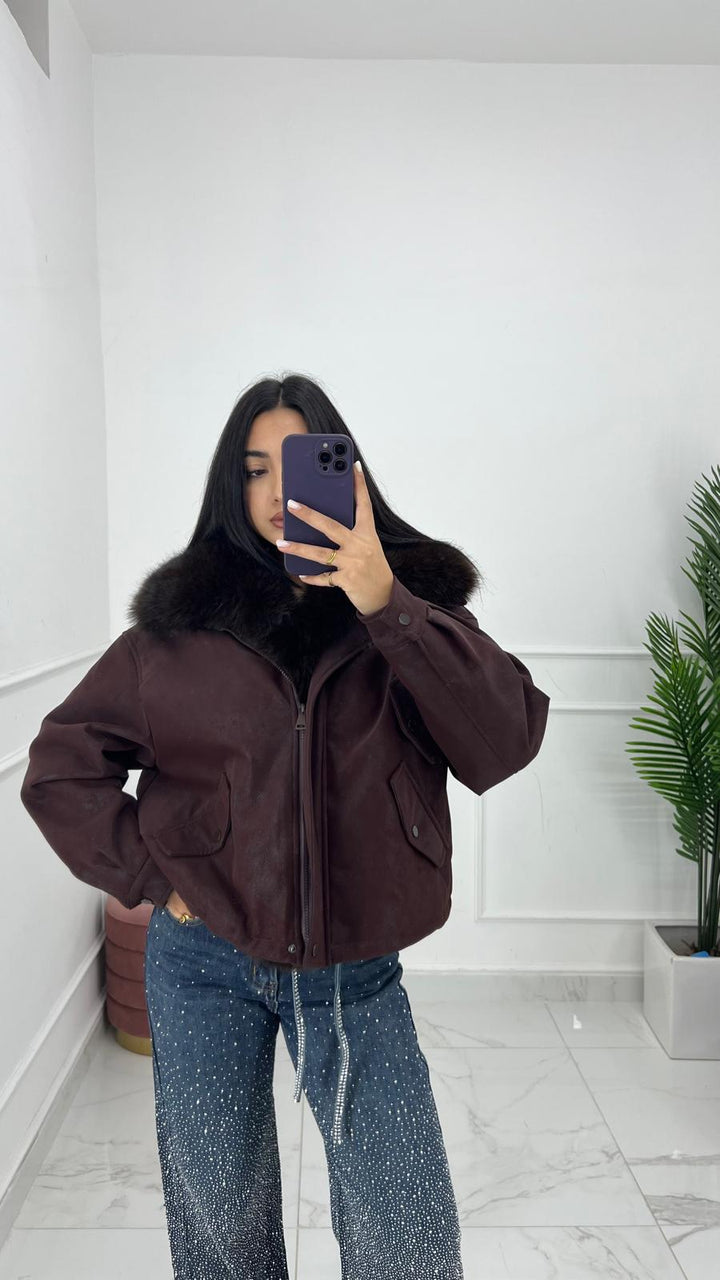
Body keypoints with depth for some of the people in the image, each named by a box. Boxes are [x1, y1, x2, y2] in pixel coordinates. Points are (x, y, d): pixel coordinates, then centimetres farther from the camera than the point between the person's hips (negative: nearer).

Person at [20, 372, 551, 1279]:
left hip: (356, 971, 0)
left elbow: (506, 744, -17)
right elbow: (60, 764, 3)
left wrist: (384, 603, -25)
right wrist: (148, 877, -7)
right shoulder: (182, 620, -2)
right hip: (205, 963, 1)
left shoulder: (414, 603, -2)